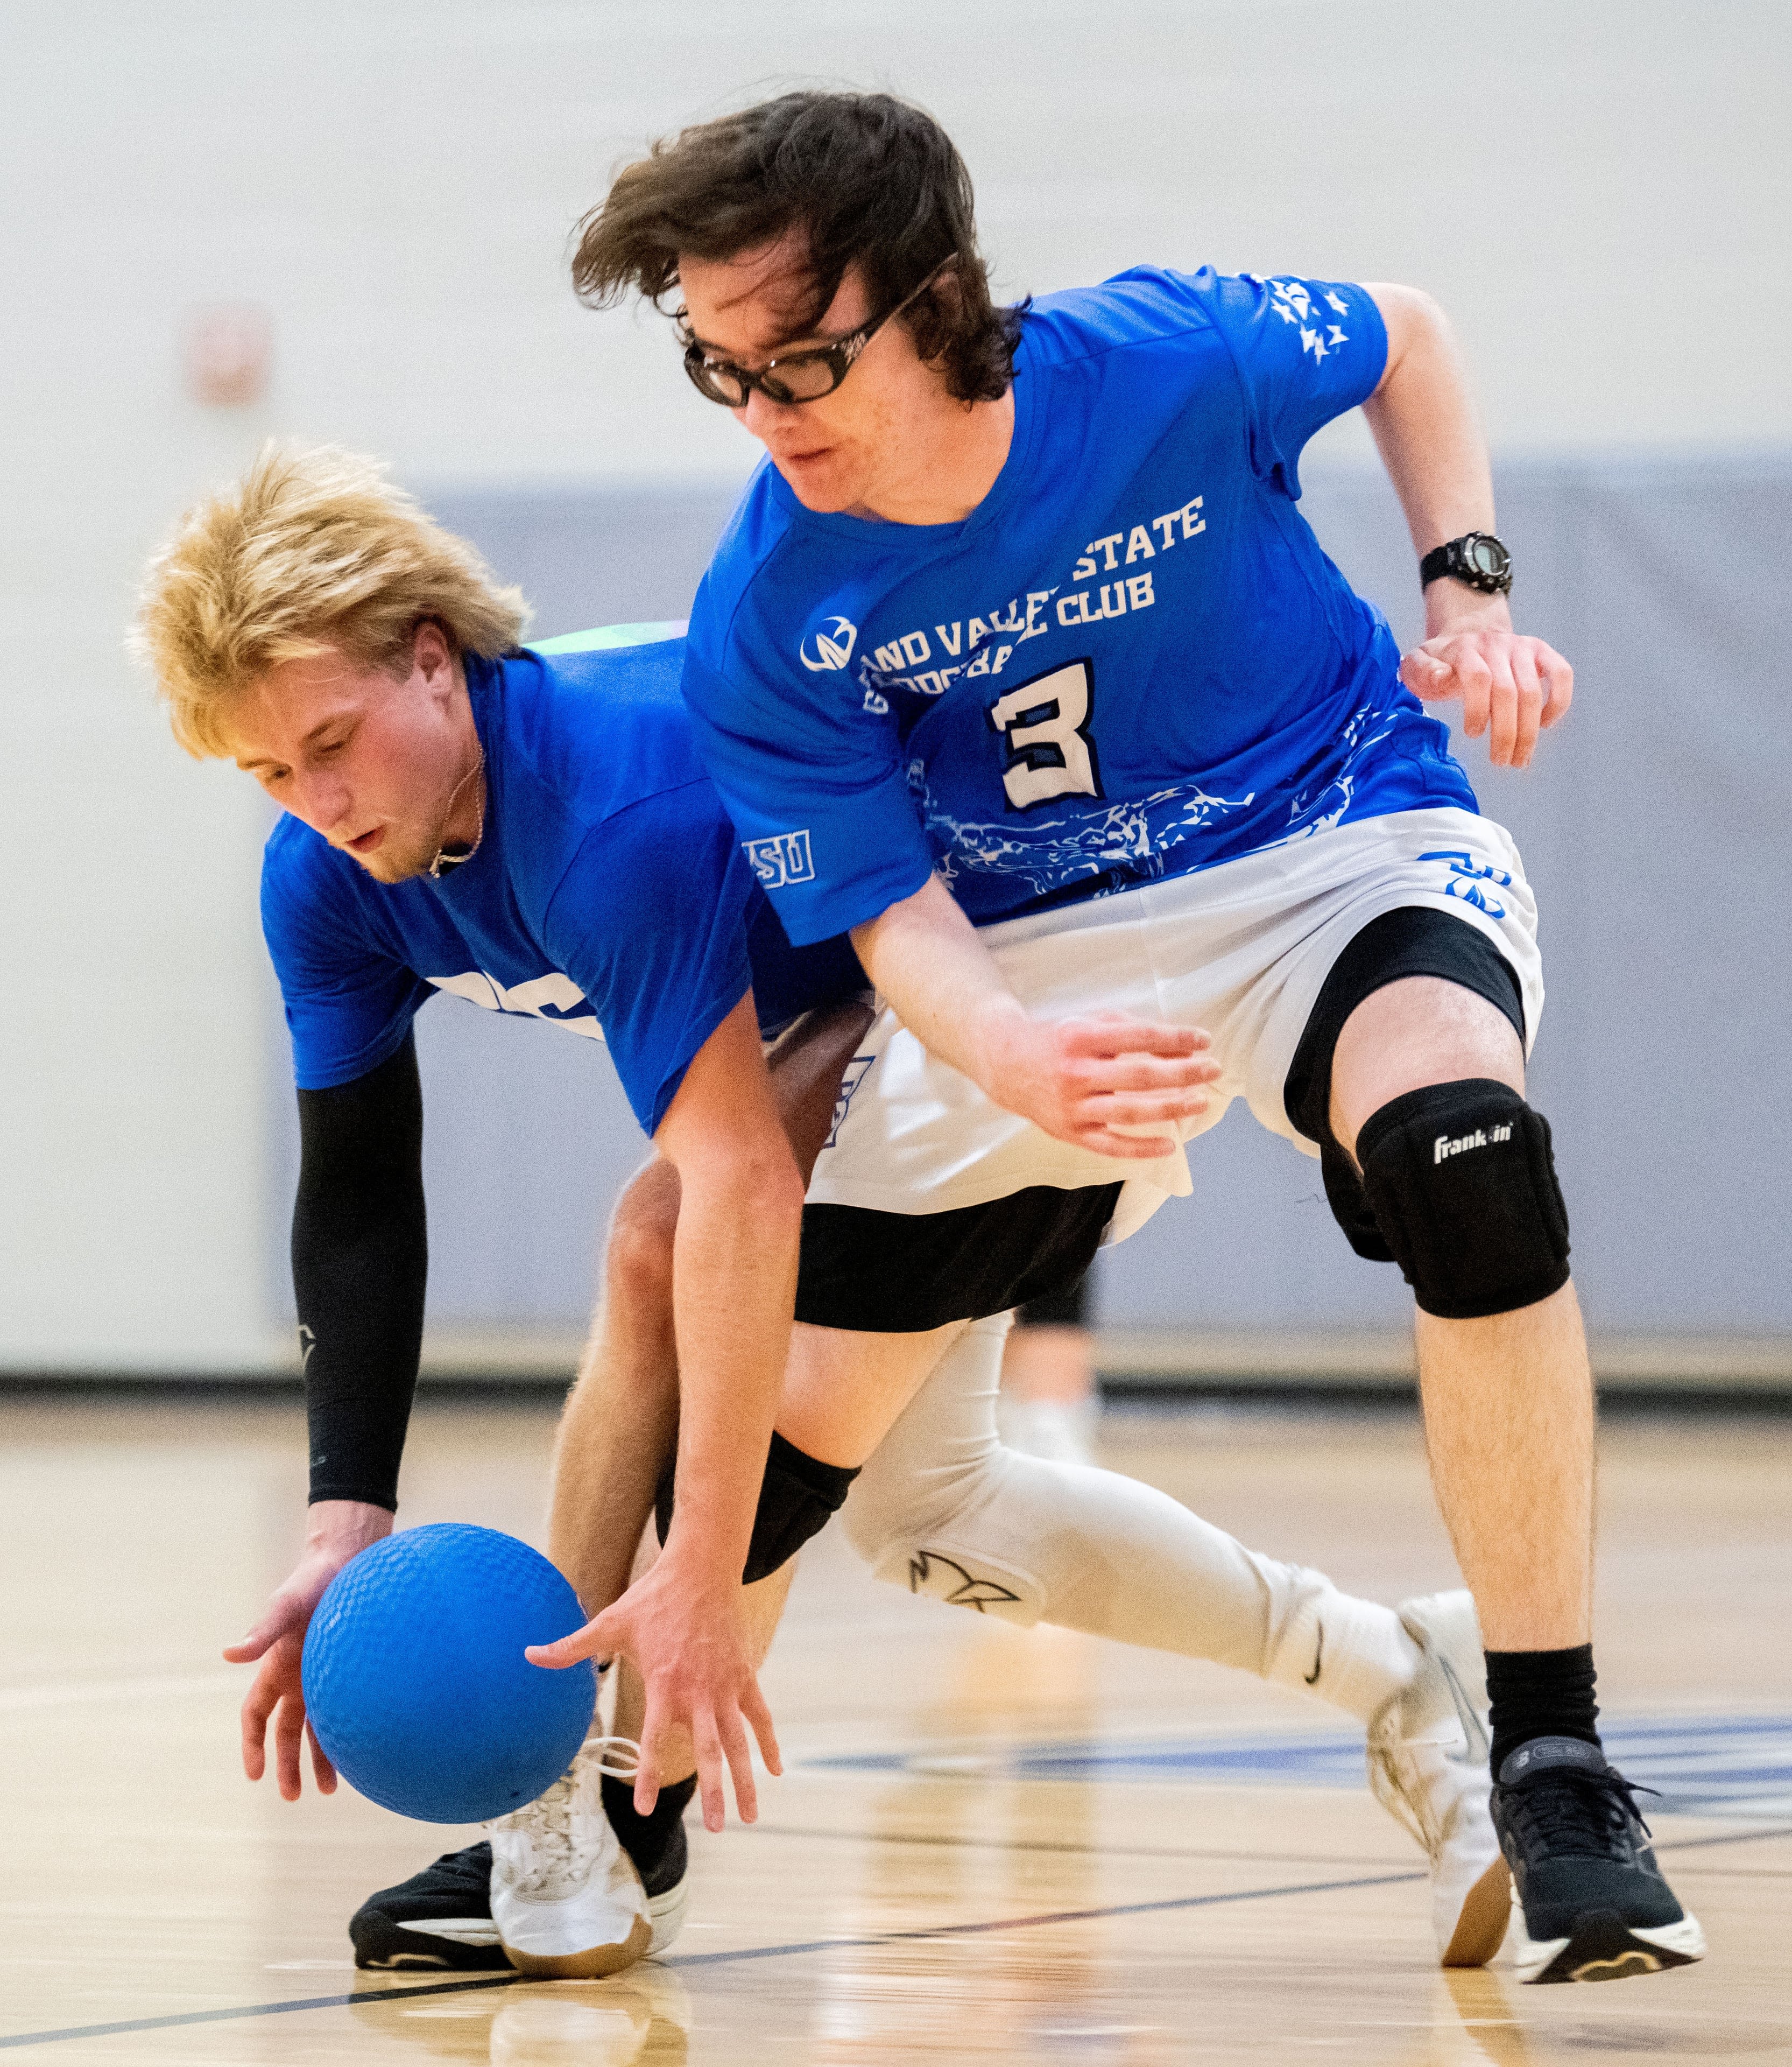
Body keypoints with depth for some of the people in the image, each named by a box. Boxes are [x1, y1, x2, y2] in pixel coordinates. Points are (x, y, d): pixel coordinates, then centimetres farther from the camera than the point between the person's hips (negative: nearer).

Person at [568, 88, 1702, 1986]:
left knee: (1459, 1140, -36)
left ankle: (1552, 1765, -27)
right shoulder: (761, 630, -18)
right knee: (787, 1393, -4)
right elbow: (900, 924, -18)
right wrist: (1028, 1069, -40)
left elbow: (1404, 336, 1)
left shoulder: (1172, 360, -22)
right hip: (1030, 953, 2)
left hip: (1331, 839, -2)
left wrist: (1469, 589, -11)